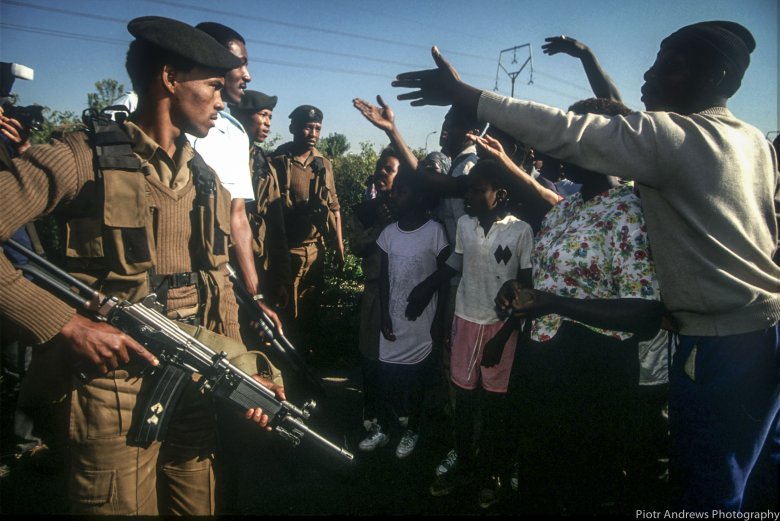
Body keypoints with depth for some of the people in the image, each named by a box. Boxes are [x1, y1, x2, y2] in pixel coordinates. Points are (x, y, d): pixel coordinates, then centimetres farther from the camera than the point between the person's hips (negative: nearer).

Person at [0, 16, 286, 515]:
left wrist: (243, 375, 2)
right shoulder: (85, 157, -10)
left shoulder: (208, 181, 10)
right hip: (112, 394, -5)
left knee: (199, 506, 19)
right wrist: (65, 323, -22)